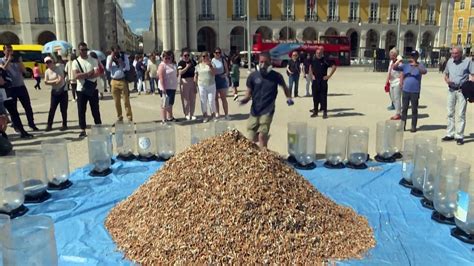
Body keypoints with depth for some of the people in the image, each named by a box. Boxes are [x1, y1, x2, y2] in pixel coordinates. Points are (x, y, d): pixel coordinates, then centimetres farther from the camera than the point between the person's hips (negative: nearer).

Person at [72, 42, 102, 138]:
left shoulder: (93, 60, 3)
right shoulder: (76, 62, 1)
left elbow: (97, 73, -11)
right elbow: (76, 76, -13)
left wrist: (84, 76, -18)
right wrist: (89, 73, -16)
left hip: (93, 89, 0)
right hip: (81, 90, 0)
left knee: (95, 110, 6)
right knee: (81, 111, 2)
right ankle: (83, 130, 9)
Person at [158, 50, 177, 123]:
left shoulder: (173, 65, 12)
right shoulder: (162, 65, -11)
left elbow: (176, 74, 25)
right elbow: (161, 77, -18)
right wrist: (163, 88, -24)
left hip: (173, 87, 8)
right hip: (166, 87, -8)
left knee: (171, 103, 16)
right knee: (165, 103, -5)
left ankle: (170, 117, 26)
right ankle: (164, 119, -1)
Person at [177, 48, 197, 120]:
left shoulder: (193, 62, 7)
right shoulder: (181, 63, -6)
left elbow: (196, 71, 14)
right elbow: (180, 72, -19)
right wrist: (187, 67, -25)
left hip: (192, 81, 5)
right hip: (184, 82, -4)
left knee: (193, 99, 8)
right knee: (186, 99, 1)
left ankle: (192, 114, 18)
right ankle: (186, 114, 11)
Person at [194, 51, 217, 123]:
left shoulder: (211, 64, 4)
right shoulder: (198, 66, 8)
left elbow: (214, 73, -9)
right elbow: (195, 76, 9)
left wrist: (210, 65, -19)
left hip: (211, 85, -1)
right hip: (202, 86, 1)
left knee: (211, 101, -2)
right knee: (203, 101, 4)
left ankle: (213, 114, 18)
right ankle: (205, 116, 13)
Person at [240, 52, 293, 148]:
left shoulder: (276, 76, -4)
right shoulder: (253, 76, -4)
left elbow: (284, 87, 15)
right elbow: (249, 93, 2)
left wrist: (289, 98, 0)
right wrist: (245, 99, -19)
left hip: (267, 111, -2)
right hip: (254, 111, 3)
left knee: (262, 136, -15)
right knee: (252, 139, 8)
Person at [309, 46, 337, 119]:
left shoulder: (325, 60, -7)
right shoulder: (313, 61, 7)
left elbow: (334, 67, -6)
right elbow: (310, 67, 26)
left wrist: (329, 76, -8)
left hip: (323, 81, -4)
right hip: (315, 81, 5)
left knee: (323, 97, -3)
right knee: (315, 96, 9)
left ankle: (324, 112, 2)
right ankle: (315, 111, 18)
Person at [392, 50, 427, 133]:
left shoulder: (420, 65, -1)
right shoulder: (405, 65, 7)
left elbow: (424, 71, -20)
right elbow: (394, 68, 1)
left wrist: (416, 65, -36)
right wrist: (398, 61, -19)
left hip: (415, 92, -3)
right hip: (405, 91, 3)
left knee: (414, 110, 4)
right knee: (404, 109, 7)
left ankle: (413, 126, 11)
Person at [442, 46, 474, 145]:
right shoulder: (450, 61, 9)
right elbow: (446, 74, 18)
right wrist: (447, 80, -6)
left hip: (462, 91, -4)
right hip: (451, 90, 5)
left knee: (460, 114, -3)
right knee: (450, 113, 9)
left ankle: (459, 136, 3)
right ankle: (450, 134, 18)